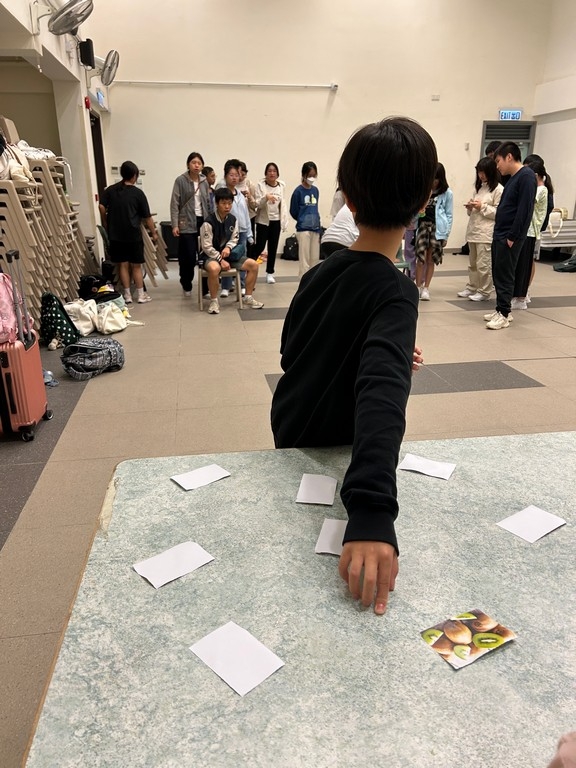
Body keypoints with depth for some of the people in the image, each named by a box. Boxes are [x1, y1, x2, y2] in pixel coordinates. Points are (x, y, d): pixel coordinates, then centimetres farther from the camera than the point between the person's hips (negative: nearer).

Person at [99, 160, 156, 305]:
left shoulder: (110, 190, 6)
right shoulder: (138, 193, -3)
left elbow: (102, 207, -4)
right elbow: (147, 217, -2)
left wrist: (106, 225, 8)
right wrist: (154, 233, 9)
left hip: (115, 234, 3)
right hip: (133, 234, -3)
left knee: (122, 264, 9)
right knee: (136, 266, 5)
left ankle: (127, 295, 13)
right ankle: (141, 295, 11)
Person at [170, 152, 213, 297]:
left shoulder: (205, 182, 11)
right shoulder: (180, 181, -2)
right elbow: (174, 204, -5)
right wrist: (174, 225, -12)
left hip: (203, 221, 4)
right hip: (187, 223, -4)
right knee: (188, 257, -5)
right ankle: (186, 286, 14)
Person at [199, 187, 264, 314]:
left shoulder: (233, 219, 1)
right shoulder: (209, 222, -17)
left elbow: (235, 238, 10)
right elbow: (206, 247, -16)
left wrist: (228, 247, -12)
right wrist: (221, 260, -22)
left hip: (229, 254, 6)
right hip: (212, 255, -6)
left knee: (253, 265, -8)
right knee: (214, 268, -41)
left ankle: (248, 297, 5)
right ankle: (214, 301, -20)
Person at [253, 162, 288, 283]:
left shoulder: (281, 185, 7)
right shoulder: (260, 185, -4)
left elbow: (283, 204, 10)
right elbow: (257, 204, -10)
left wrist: (284, 222, 6)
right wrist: (266, 197, -29)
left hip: (276, 220, 4)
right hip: (263, 221, -3)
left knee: (273, 248, 5)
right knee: (259, 246, -6)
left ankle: (270, 273, 15)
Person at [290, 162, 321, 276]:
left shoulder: (315, 190, 9)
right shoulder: (298, 191, -6)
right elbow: (293, 211, 0)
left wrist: (317, 222, 8)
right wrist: (302, 220, 10)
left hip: (316, 228, 5)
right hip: (303, 229, -5)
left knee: (315, 259, 10)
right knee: (305, 260, -3)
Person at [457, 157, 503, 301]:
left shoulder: (498, 189, -6)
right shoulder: (480, 187, 17)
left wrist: (483, 207, -15)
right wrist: (470, 207, 2)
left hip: (486, 233, -8)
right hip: (474, 230, 8)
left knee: (483, 264, -5)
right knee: (472, 263, 14)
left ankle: (484, 291, 4)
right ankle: (471, 288, 24)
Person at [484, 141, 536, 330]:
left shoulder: (526, 176, -12)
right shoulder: (512, 178, 16)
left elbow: (524, 209, -18)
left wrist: (512, 237, -19)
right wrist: (498, 234, 12)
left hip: (509, 237, -9)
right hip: (499, 235, 9)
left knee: (505, 276, -4)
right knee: (497, 274, 12)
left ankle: (504, 314, 2)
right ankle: (500, 309, 20)